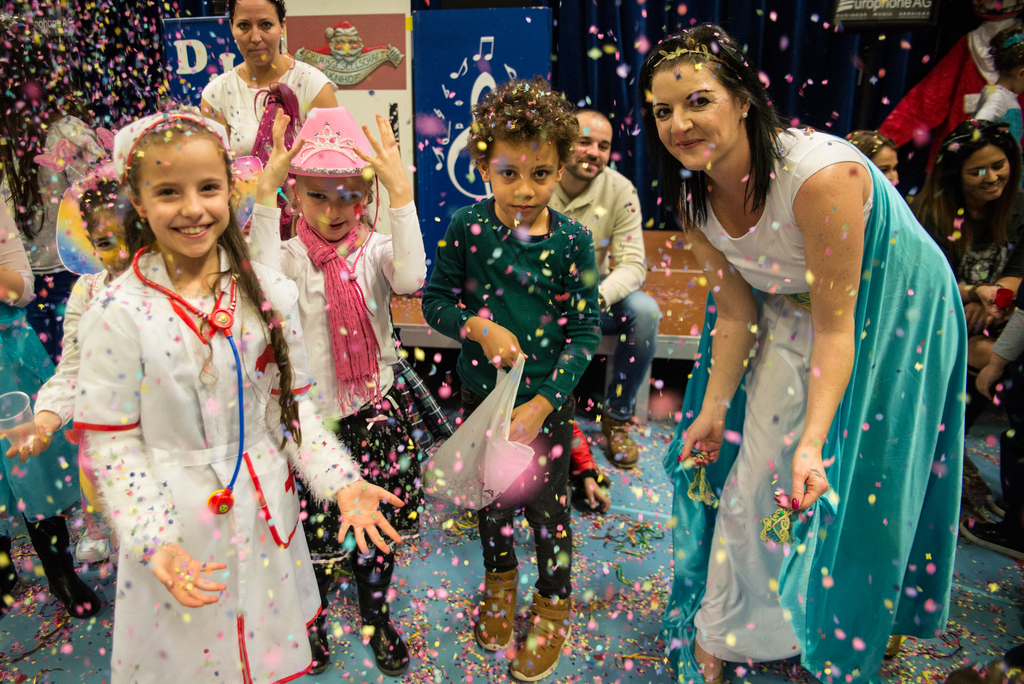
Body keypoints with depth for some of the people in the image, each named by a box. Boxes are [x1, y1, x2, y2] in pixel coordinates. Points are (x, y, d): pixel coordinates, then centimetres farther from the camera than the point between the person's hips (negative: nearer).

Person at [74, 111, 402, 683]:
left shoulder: (269, 292, -5)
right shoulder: (118, 313, -13)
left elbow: (294, 405, 0)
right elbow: (111, 443, -9)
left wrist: (341, 483, -10)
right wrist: (153, 541, -18)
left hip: (266, 516, 3)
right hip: (176, 527, -2)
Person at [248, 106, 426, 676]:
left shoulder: (376, 250, -6)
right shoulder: (293, 256, -7)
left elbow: (411, 277, -29)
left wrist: (402, 192, -32)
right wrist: (266, 194, -32)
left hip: (375, 408, 1)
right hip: (312, 410, -1)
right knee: (317, 525, 12)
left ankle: (377, 615, 41)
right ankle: (313, 618, 41)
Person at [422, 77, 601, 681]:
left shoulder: (573, 241, -13)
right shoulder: (465, 227, -10)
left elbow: (587, 330, -11)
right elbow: (435, 300, -1)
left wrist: (542, 404, -18)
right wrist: (479, 328, -21)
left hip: (548, 402, -2)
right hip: (481, 393, 2)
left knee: (547, 503, 12)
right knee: (489, 494, 21)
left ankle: (555, 604, 39)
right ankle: (501, 576, 51)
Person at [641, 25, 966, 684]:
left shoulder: (818, 172, -35)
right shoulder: (695, 198, -14)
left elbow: (836, 324, -32)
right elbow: (736, 311, -8)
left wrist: (812, 442, -37)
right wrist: (713, 408, -11)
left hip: (888, 310, -5)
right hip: (788, 310, 5)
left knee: (854, 480, 3)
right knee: (753, 470, 7)